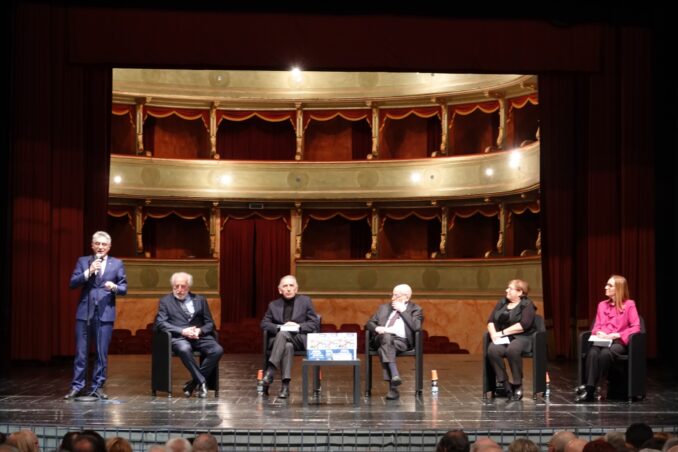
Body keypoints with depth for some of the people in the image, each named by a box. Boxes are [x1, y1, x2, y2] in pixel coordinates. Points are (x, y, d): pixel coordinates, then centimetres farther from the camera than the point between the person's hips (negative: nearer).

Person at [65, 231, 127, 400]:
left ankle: (98, 387, 10)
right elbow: (72, 283, -2)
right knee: (81, 352, 3)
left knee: (102, 353, 2)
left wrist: (114, 287, -17)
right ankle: (77, 386, 10)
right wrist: (89, 272, -14)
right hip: (84, 312, 0)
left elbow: (124, 288, 4)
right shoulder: (83, 261, 8)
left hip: (105, 313, 0)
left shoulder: (117, 264, 7)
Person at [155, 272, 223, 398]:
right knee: (184, 349, -39)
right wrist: (182, 331, -14)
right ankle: (201, 382, -26)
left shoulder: (200, 300, 19)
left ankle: (193, 383, -16)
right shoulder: (165, 301, 12)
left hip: (199, 336, 3)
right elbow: (160, 323, -1)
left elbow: (210, 323, 15)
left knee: (217, 350, -26)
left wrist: (200, 331, -9)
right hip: (178, 337, -3)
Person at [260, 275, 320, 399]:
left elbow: (315, 323, 6)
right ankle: (285, 385, -46)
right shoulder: (273, 305, 17)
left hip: (301, 339, -1)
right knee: (288, 346, -37)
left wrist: (299, 327, -12)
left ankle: (270, 371, -45)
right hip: (279, 339, 1)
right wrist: (280, 327, -13)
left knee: (283, 334, -36)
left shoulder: (305, 301, 13)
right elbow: (264, 323, 7)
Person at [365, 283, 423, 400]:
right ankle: (395, 375, -48)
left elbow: (416, 327, -7)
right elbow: (369, 323, 17)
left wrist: (403, 310, -5)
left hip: (402, 341, -2)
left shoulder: (415, 309, 12)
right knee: (386, 336, -36)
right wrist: (377, 328, -6)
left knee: (385, 345, -36)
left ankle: (392, 387, -43)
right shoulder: (384, 307, 23)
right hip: (382, 339, 2)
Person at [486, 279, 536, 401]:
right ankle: (505, 383, -24)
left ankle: (517, 385, -22)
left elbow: (523, 325, -15)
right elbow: (491, 321, 12)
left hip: (521, 338, -4)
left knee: (512, 350, -38)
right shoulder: (501, 303, 17)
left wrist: (502, 333, -16)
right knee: (492, 350, -30)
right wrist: (493, 334, -10)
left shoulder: (527, 305, 0)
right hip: (502, 339, 4)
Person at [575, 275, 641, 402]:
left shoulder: (629, 305, 3)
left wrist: (616, 335, -14)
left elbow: (636, 327, -4)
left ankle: (595, 388, -32)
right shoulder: (602, 305, 18)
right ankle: (590, 388, -41)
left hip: (619, 342, -4)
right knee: (592, 353, -34)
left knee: (605, 353, -38)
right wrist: (599, 333, -7)